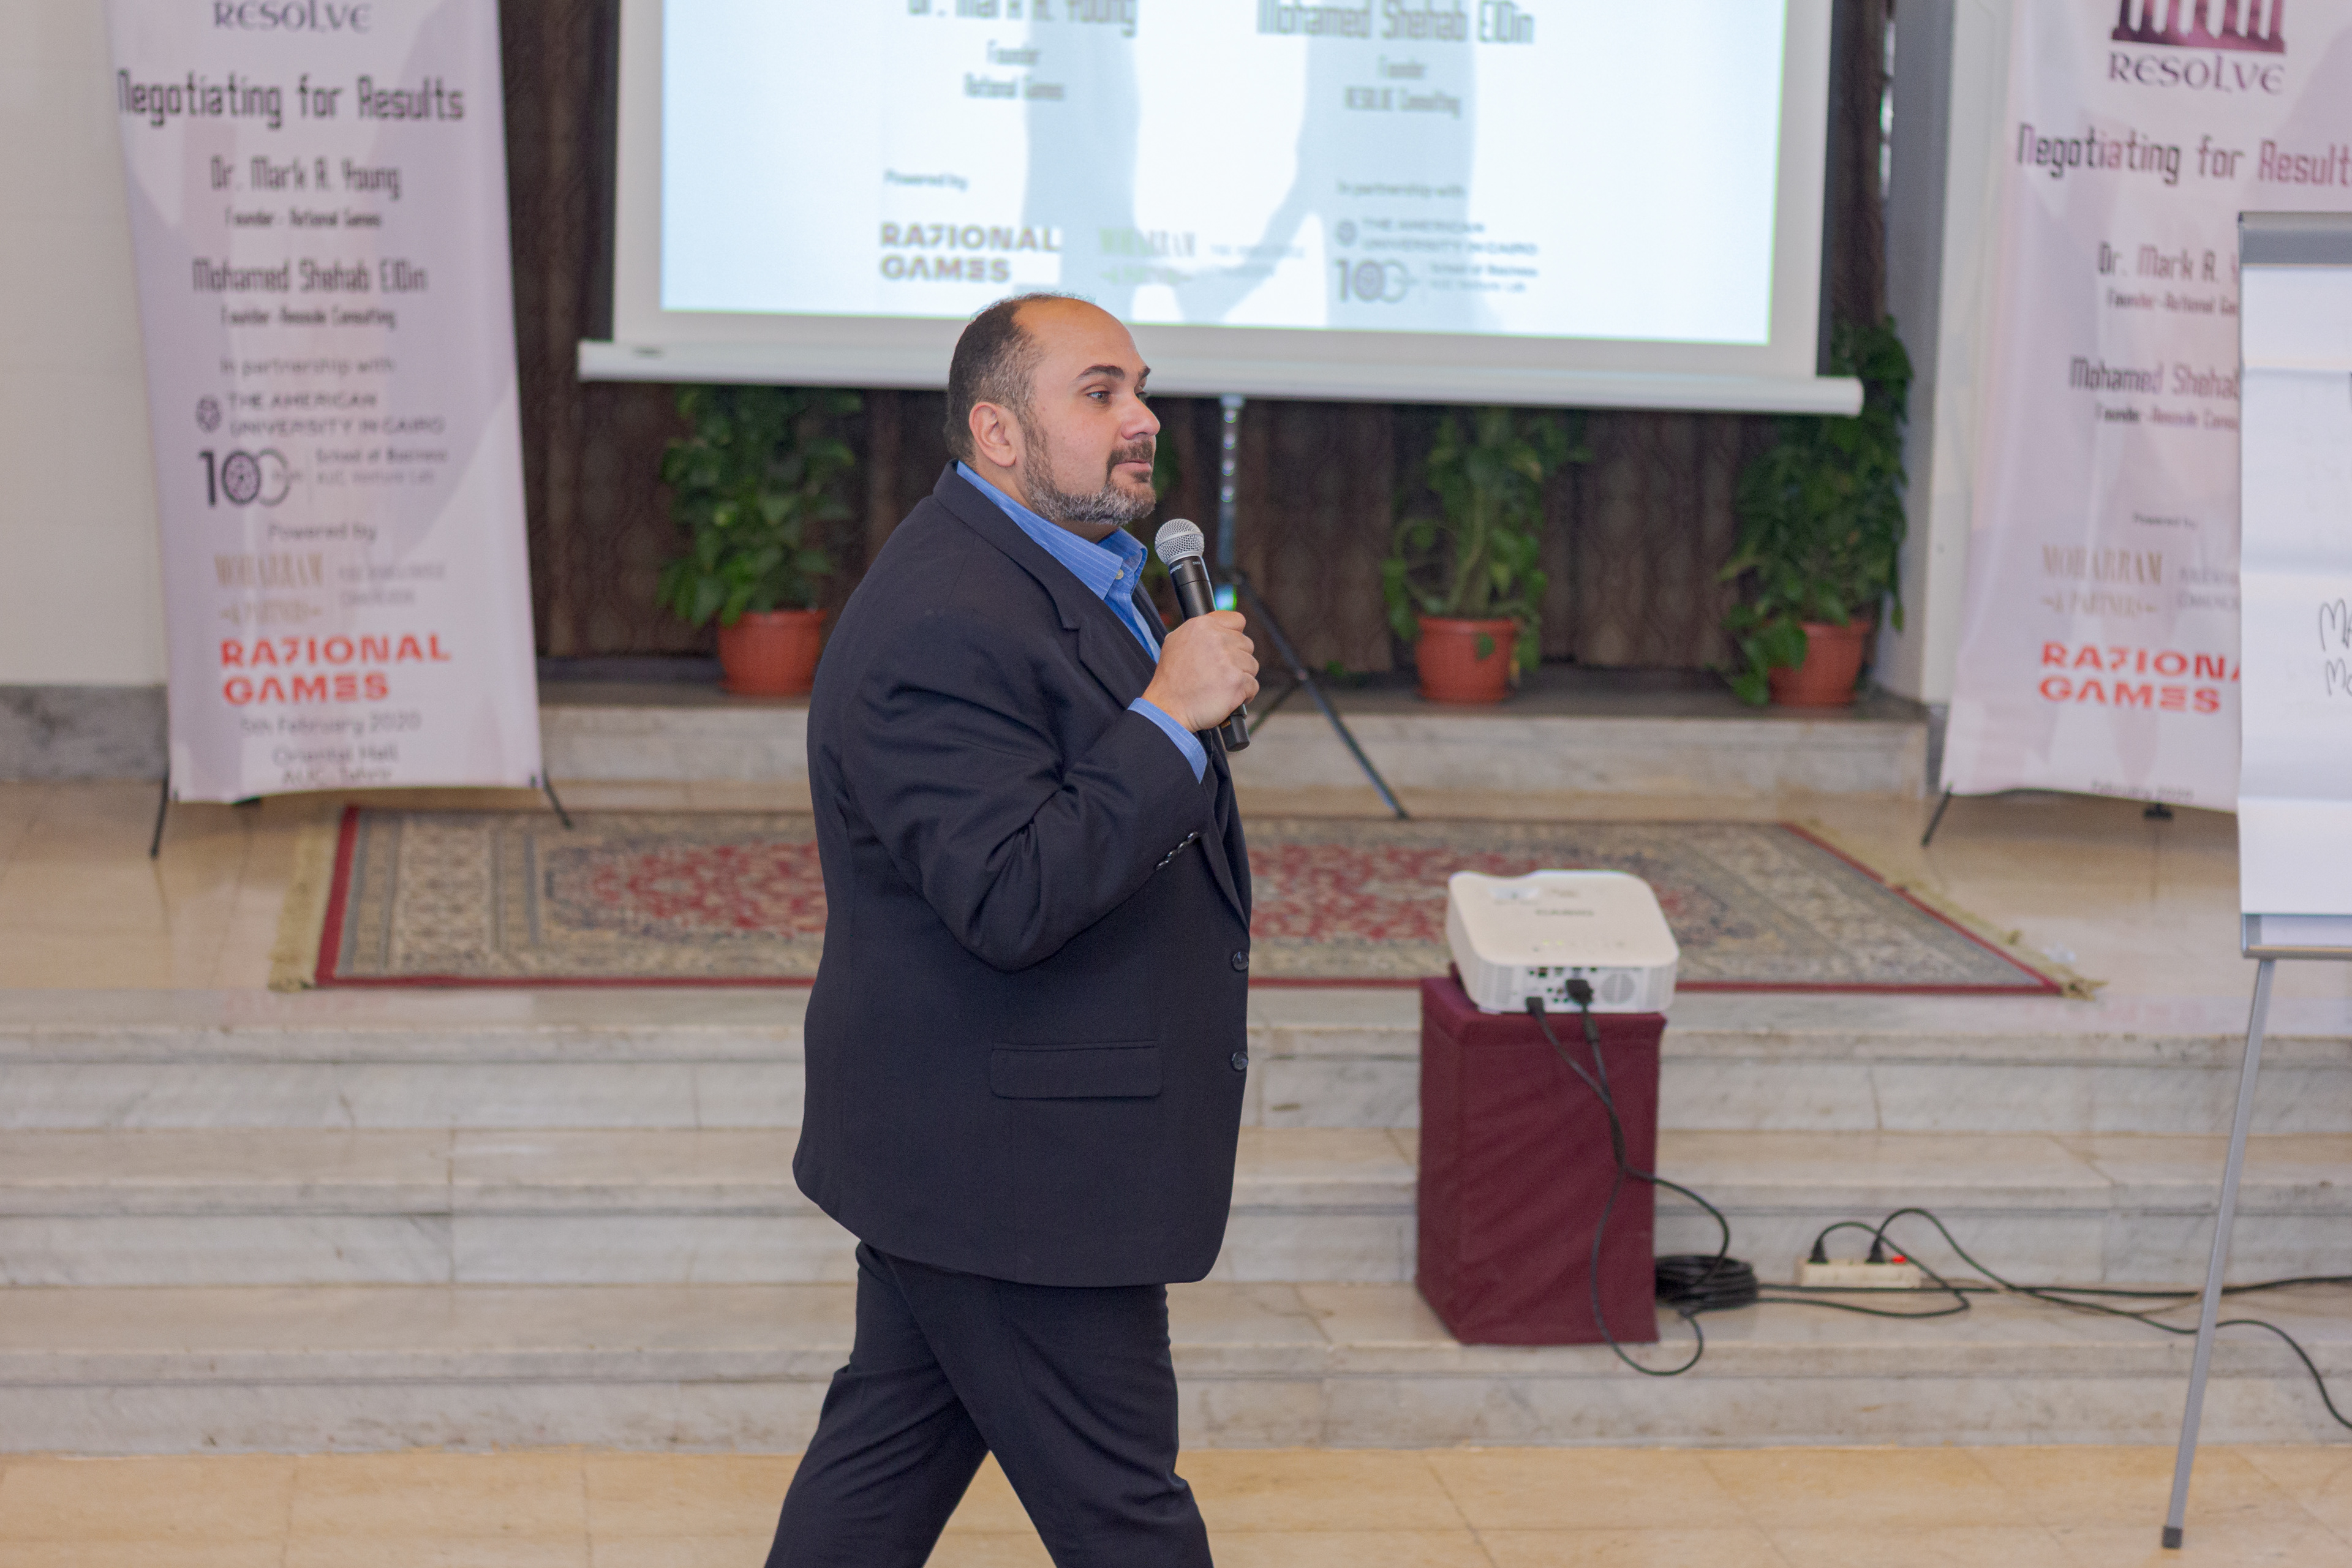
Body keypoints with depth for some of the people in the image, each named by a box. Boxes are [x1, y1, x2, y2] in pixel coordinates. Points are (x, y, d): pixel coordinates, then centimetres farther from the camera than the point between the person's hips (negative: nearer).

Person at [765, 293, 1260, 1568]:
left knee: (893, 1442, 19)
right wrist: (1169, 716, -28)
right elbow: (1013, 900, -30)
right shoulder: (944, 625, -24)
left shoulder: (1062, 567, 12)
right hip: (1013, 1167, -11)